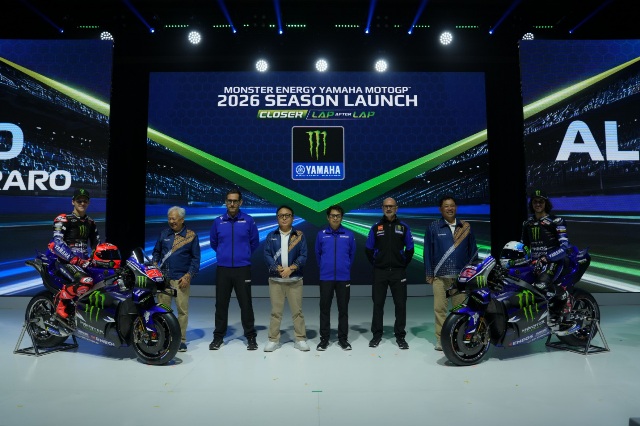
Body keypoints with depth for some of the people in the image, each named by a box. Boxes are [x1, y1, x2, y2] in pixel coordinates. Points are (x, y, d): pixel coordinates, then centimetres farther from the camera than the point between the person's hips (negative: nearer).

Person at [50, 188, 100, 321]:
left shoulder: (91, 223, 18)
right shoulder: (63, 219, -3)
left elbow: (96, 244, 22)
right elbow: (56, 243, -16)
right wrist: (74, 259, -27)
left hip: (84, 261, 7)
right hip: (66, 261, -7)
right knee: (86, 282, -34)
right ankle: (61, 300, -6)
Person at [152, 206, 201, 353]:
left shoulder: (191, 236, 2)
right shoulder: (164, 234, 12)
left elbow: (195, 258, 1)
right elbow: (156, 251, 20)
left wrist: (188, 276, -8)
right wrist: (154, 264, 1)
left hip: (181, 279, -3)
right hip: (163, 277, 3)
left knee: (182, 310, -1)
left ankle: (181, 339, 9)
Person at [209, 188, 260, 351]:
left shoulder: (248, 220, -2)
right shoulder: (218, 221, 3)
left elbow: (254, 242, 8)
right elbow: (213, 243, 17)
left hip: (243, 269, -2)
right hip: (222, 269, 2)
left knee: (246, 304, 3)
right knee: (221, 304, 9)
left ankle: (251, 336, 15)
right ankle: (218, 336, 22)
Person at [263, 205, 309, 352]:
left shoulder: (299, 235, 4)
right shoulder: (271, 236, 7)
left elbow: (303, 255, -4)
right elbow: (267, 255, -2)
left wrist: (291, 268, -17)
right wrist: (278, 268, -17)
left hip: (295, 279, -1)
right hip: (275, 279, 1)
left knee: (297, 310, 4)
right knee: (276, 311, 7)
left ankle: (300, 339, 15)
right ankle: (273, 340, 17)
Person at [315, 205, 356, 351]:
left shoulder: (349, 235, -1)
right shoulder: (321, 234, -1)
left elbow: (352, 254, 11)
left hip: (344, 278, 0)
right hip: (326, 278, 0)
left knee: (343, 309, 8)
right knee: (324, 308, 6)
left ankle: (343, 339, 19)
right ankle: (324, 338, 17)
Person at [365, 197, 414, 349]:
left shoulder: (403, 227, 4)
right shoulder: (376, 227, 4)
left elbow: (409, 249, 9)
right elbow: (368, 249, 9)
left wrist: (403, 265, 6)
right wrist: (376, 264, 6)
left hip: (398, 272, 0)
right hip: (380, 272, 0)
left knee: (400, 304, 2)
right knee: (378, 304, 5)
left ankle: (400, 336, 13)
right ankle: (377, 335, 15)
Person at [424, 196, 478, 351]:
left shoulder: (466, 227, 10)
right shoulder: (433, 227, 4)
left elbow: (472, 250, 13)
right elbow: (428, 251, 4)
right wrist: (429, 274, 0)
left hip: (462, 276, 2)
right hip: (440, 276, -1)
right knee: (440, 308, -2)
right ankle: (441, 338, 7)